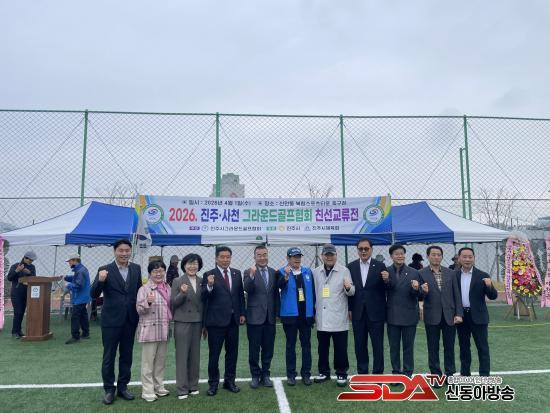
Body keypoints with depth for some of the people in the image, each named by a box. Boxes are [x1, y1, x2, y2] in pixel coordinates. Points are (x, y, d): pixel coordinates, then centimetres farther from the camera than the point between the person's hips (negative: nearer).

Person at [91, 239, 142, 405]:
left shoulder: (136, 269, 3)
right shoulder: (105, 270, -9)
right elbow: (94, 295, -13)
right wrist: (100, 280, -32)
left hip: (130, 320, 4)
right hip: (111, 320, -3)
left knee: (126, 356, 14)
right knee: (109, 357, 8)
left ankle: (123, 387, 28)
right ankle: (109, 389, 23)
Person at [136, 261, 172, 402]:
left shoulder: (167, 288, 8)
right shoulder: (144, 289, -10)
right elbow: (139, 310, -12)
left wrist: (170, 323, 11)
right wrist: (148, 302, -29)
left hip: (164, 330, 6)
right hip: (150, 330, -6)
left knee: (161, 360, 16)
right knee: (148, 362, 2)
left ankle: (159, 387, 28)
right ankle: (147, 391, 12)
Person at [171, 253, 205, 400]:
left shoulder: (202, 281, 6)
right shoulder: (177, 281, -4)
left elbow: (204, 303, 10)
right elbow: (173, 303, -6)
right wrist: (182, 293, -25)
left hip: (197, 322, 4)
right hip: (182, 322, -3)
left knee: (195, 355, 11)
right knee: (182, 355, 2)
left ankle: (193, 385, 22)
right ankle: (182, 389, 10)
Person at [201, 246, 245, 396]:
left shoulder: (237, 273, 8)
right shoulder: (209, 275, -7)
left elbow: (241, 294, 13)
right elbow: (203, 298, -12)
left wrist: (242, 313, 8)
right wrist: (209, 286, -30)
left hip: (233, 320, 5)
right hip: (216, 320, -4)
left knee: (232, 352, 13)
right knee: (214, 353, 4)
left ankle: (230, 381, 28)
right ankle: (213, 383, 19)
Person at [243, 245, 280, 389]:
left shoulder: (273, 272, 7)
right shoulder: (249, 272, -4)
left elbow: (276, 294, 11)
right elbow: (247, 289, -21)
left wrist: (277, 313, 9)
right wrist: (252, 275, -37)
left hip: (270, 317, 3)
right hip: (254, 316, -3)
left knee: (268, 349, 10)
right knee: (254, 349, 6)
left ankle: (265, 374, 24)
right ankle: (255, 375, 21)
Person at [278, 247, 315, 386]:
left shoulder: (308, 272, 6)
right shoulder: (282, 272, -3)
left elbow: (312, 292, 7)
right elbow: (280, 285, -23)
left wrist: (313, 311, 5)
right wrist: (286, 275, -42)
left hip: (306, 314, 3)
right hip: (290, 314, -3)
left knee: (306, 345, 9)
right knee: (291, 345, 7)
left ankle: (306, 374, 19)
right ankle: (291, 375, 16)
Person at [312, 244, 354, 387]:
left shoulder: (344, 271, -4)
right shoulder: (315, 272, 6)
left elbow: (352, 292, -7)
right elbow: (313, 292, 12)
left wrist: (348, 287, -29)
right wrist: (313, 311, 10)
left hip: (338, 317, -3)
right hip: (322, 318, 4)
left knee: (340, 348, 4)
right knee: (322, 347, 13)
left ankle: (341, 374, 17)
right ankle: (324, 372, 27)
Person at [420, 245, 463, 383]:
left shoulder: (450, 273, 6)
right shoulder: (422, 274, -3)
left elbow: (456, 294, 5)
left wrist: (459, 313, -1)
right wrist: (424, 291, -24)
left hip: (449, 315, 2)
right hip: (432, 316, -2)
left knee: (449, 347, 9)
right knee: (433, 348, 7)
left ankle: (450, 374, 21)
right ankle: (435, 375, 17)